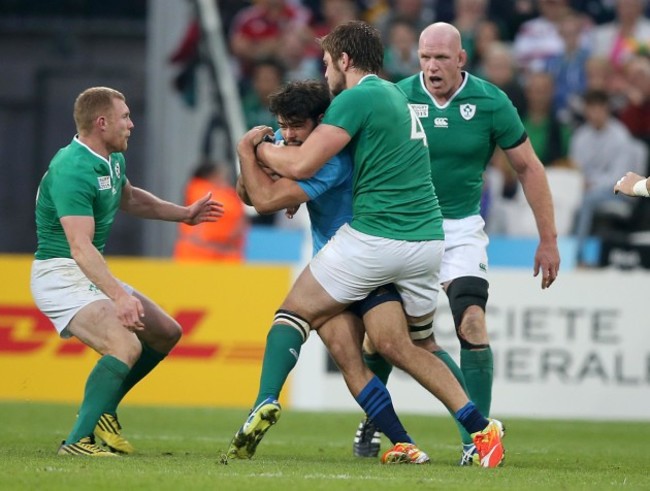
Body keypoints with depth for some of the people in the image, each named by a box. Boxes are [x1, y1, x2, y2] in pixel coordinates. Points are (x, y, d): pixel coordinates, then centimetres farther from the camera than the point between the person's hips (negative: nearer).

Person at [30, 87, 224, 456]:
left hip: (93, 274, 10)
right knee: (126, 346, -29)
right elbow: (80, 247, -34)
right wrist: (118, 295, -43)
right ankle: (79, 441, -27)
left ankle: (101, 409, 22)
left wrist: (184, 214, 32)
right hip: (60, 275, -10)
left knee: (166, 333, 15)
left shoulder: (113, 160, 7)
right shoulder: (73, 171, -25)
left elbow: (129, 198, 32)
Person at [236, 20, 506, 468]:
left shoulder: (358, 97, -8)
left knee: (296, 311, 6)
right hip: (427, 240, 8)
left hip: (374, 238, -8)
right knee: (393, 343, 13)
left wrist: (258, 147, 6)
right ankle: (480, 426, 0)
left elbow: (301, 165, -14)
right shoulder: (395, 95, 19)